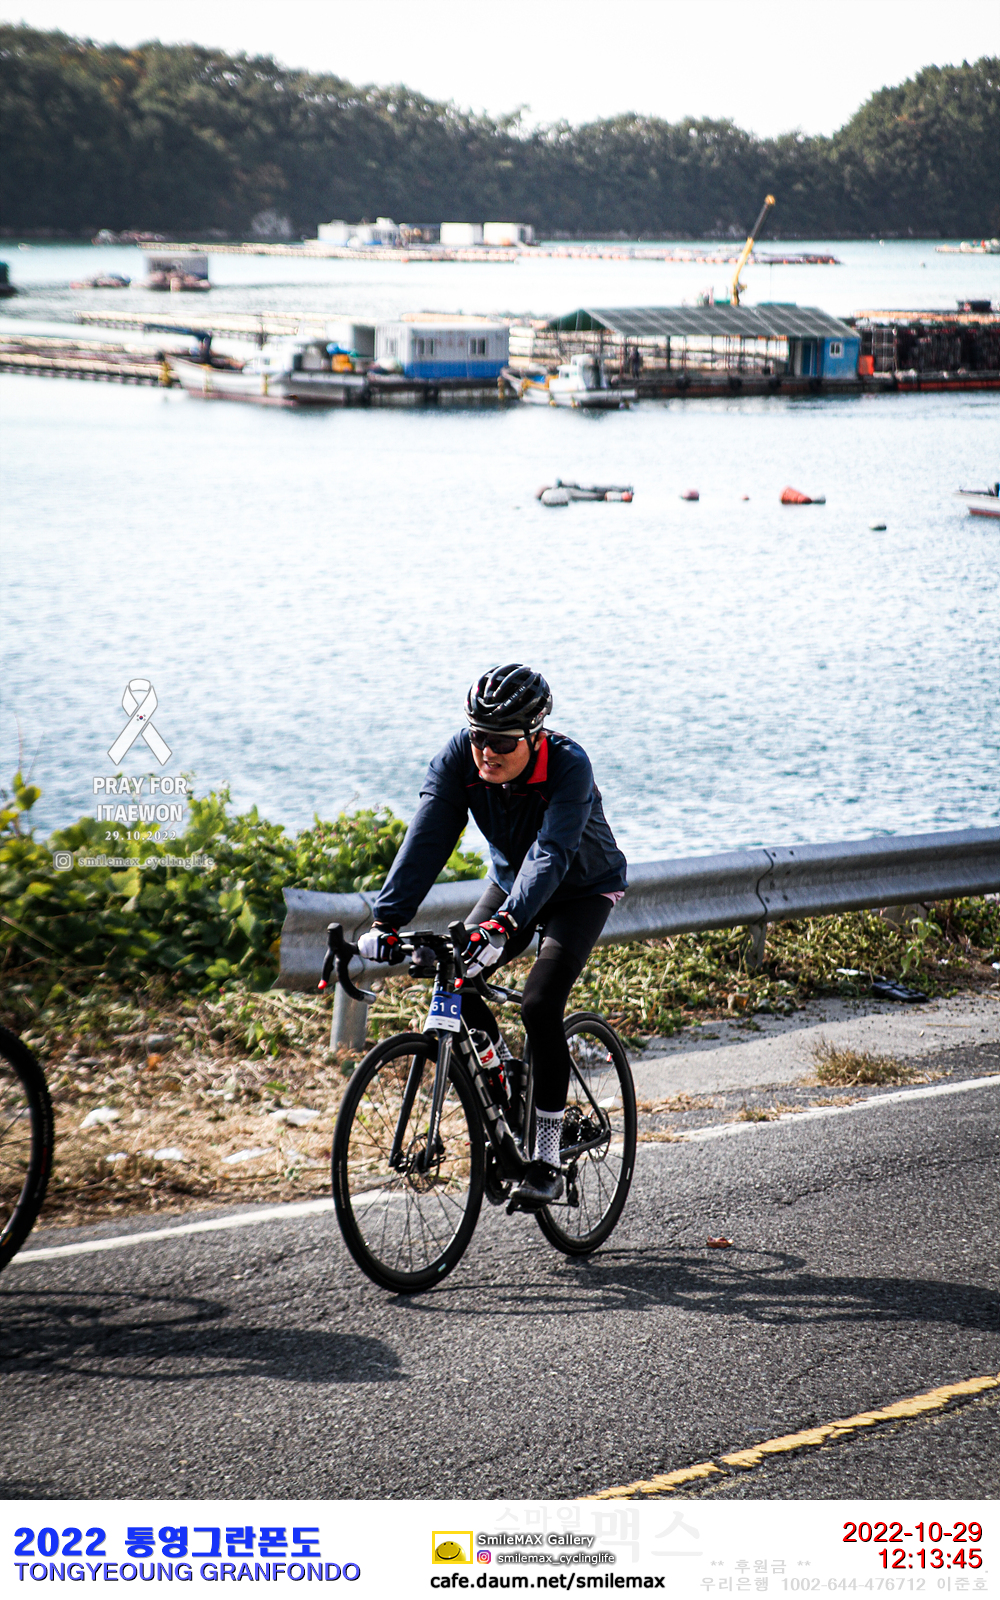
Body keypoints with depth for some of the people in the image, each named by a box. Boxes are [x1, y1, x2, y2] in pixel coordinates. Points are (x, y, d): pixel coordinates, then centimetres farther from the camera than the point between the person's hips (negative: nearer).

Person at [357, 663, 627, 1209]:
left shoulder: (570, 767, -34)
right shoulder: (459, 756, -22)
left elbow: (551, 854, -46)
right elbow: (427, 838, -29)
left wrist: (505, 923, -61)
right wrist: (387, 919, -40)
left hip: (582, 889, -5)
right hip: (510, 880, 5)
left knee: (540, 1004, -23)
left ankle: (546, 1161, -12)